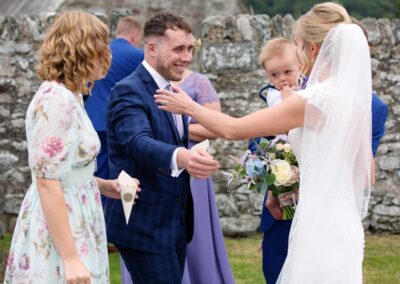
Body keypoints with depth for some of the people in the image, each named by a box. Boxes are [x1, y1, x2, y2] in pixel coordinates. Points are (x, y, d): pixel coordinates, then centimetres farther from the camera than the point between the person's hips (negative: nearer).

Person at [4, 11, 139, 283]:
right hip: (59, 235, -10)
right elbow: (47, 182, -24)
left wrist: (102, 186, 9)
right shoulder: (57, 100, -20)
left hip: (71, 222, 10)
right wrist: (70, 258, -25)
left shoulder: (68, 96, 9)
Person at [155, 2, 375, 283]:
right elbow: (368, 173, 17)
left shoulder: (315, 99, -15)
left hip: (320, 228, -8)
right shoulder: (354, 96, 8)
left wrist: (188, 107, 5)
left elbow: (233, 129, -11)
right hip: (340, 225, 8)